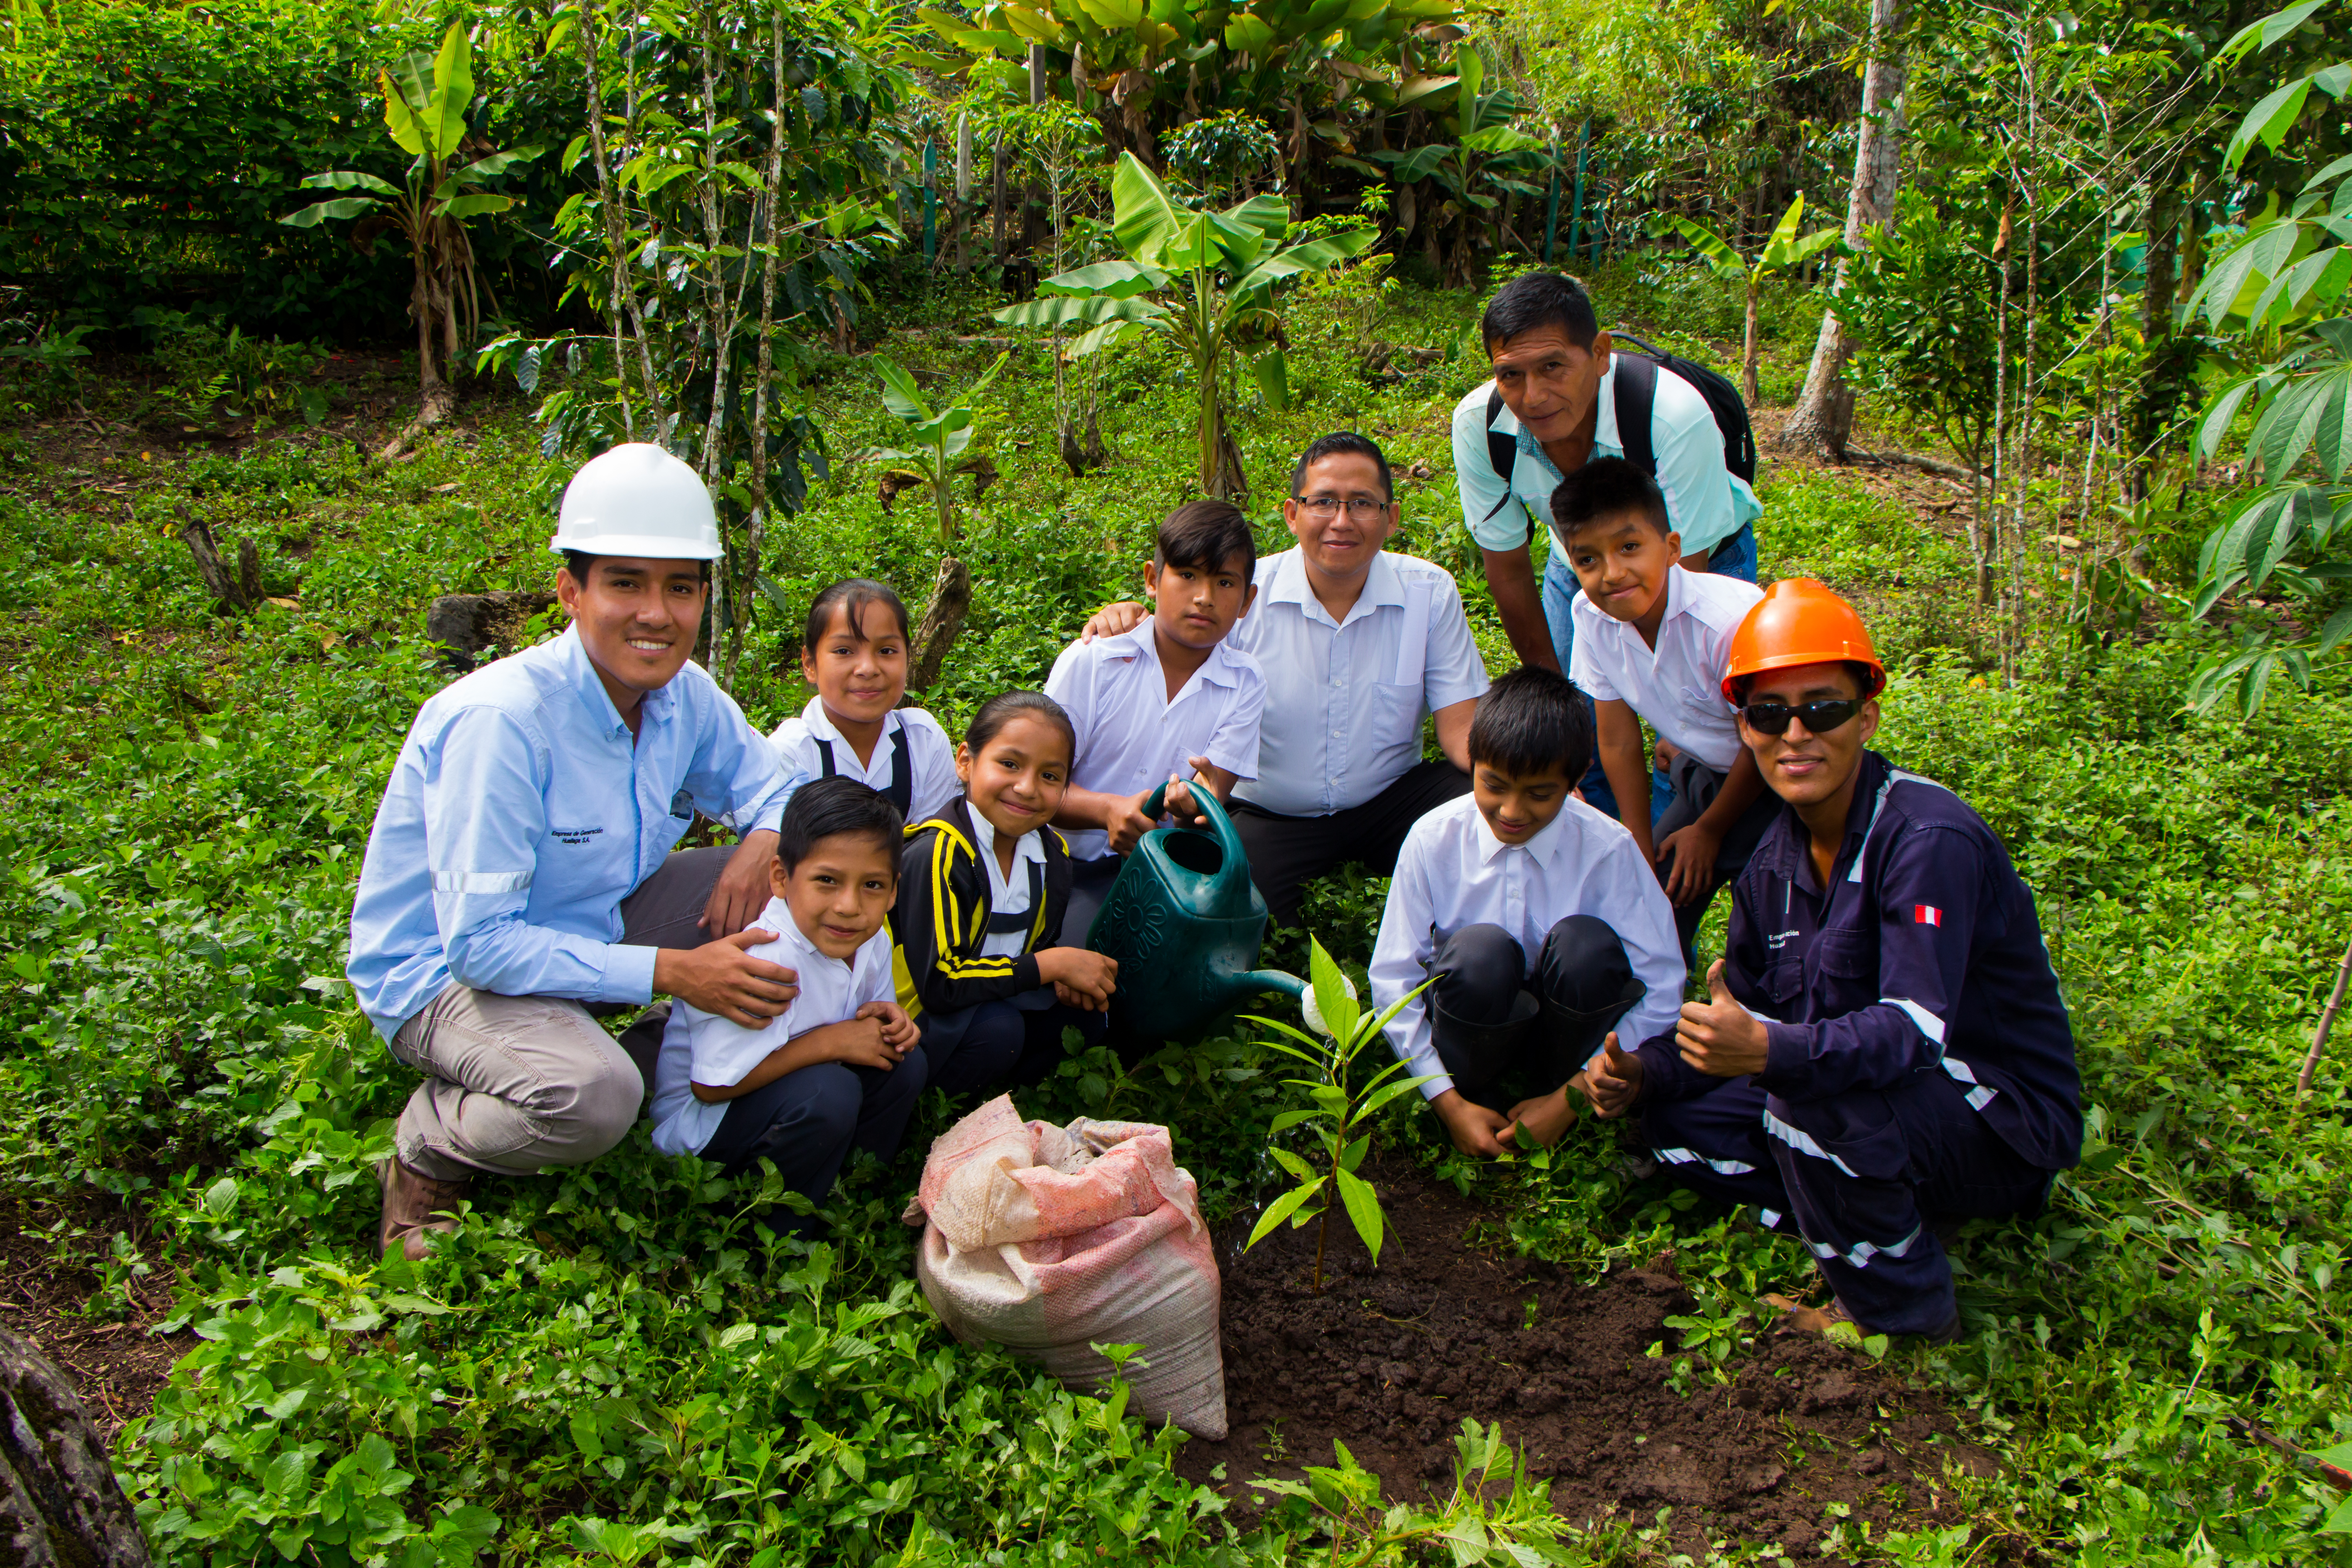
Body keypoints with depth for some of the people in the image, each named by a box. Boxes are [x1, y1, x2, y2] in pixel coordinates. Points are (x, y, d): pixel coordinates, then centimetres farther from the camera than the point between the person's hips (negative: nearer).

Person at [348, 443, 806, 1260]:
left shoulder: (686, 694, -9)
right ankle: (428, 1148, -3)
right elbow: (478, 940, -30)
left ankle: (676, 1069, 8)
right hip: (444, 970, -7)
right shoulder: (501, 719, -30)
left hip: (592, 923, 7)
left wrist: (766, 843, -18)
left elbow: (775, 789, 8)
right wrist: (670, 971, -33)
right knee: (591, 1095, -37)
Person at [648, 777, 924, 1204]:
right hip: (697, 1120, -8)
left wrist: (886, 1019, -13)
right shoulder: (761, 960, -33)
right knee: (828, 1092, -30)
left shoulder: (872, 940, -7)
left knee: (904, 1063, -5)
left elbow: (863, 1037, 12)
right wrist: (828, 1042, -28)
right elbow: (712, 1084, -31)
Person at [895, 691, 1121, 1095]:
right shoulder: (935, 855, -24)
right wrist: (1052, 965, -23)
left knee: (1088, 1007, -7)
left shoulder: (1052, 852, 1)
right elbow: (939, 983, -28)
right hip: (914, 1023, -7)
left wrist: (1067, 978, -12)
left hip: (993, 1004, 7)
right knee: (997, 1027, -32)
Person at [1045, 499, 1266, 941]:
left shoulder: (1244, 685, 3)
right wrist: (1108, 809, -26)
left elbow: (1215, 791, -5)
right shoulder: (1090, 661, -5)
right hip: (1071, 857, -3)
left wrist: (1201, 800, -32)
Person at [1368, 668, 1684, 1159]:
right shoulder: (1433, 840, -12)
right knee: (1482, 948, -34)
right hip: (1467, 1024, 0)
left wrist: (1572, 1098, -16)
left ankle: (1550, 1085, -3)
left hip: (1563, 1028, 1)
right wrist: (1449, 1103, -14)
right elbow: (1393, 979, -8)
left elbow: (1660, 989, -12)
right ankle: (1473, 1093, -4)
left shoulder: (1608, 850, -13)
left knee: (1587, 943, -31)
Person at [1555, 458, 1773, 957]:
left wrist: (1709, 830, -4)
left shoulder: (1730, 620, -33)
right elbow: (1619, 743, -6)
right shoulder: (1593, 616, -17)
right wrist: (1642, 850, -3)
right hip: (1703, 772, 5)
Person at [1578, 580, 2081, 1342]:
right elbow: (1740, 1015, 6)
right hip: (1871, 1106, 8)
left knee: (1813, 1090, -34)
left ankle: (1906, 1312, -10)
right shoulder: (1775, 862, 1)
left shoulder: (1929, 837, -24)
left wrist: (1774, 1051, -49)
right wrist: (1643, 1072, -13)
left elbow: (1916, 1029, -33)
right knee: (1680, 1119, -2)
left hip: (2004, 1129, -7)